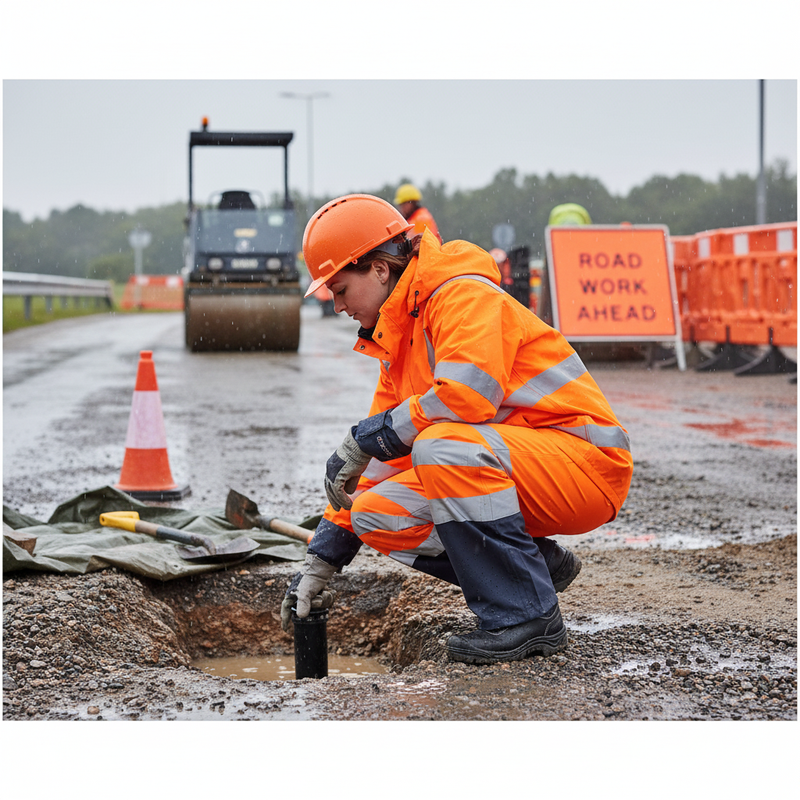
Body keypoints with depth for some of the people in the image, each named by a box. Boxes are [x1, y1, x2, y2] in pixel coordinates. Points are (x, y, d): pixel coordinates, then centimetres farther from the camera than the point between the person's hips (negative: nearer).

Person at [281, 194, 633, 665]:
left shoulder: (463, 295, -14)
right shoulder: (398, 342, 15)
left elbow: (470, 392, -32)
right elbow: (383, 460, 17)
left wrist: (364, 438, -21)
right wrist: (322, 560, 12)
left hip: (586, 460, -9)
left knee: (441, 446, -34)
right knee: (376, 517, -2)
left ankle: (529, 615, -21)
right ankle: (539, 565, 6)